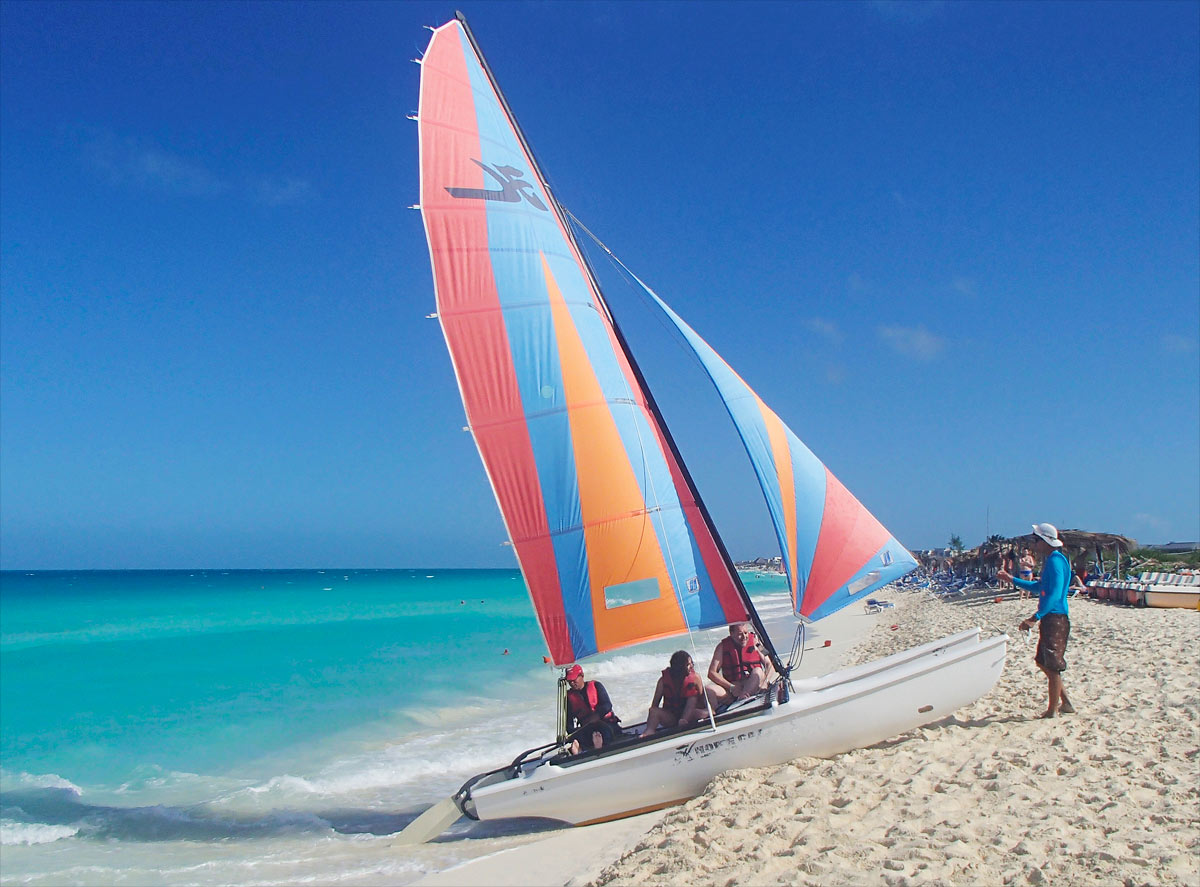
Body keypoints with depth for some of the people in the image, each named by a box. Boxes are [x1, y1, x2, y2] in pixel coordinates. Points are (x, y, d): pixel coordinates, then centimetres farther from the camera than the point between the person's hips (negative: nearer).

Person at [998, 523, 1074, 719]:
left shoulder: (1056, 561, -16)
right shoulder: (1050, 561, 15)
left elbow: (1054, 594, -24)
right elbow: (1038, 587, 28)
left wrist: (1035, 618, -26)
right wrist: (1013, 580, 28)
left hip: (1055, 619, -10)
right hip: (1049, 619, 10)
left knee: (1053, 666, -1)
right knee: (1043, 662, 16)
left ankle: (1052, 710, 8)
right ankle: (1065, 703, 23)